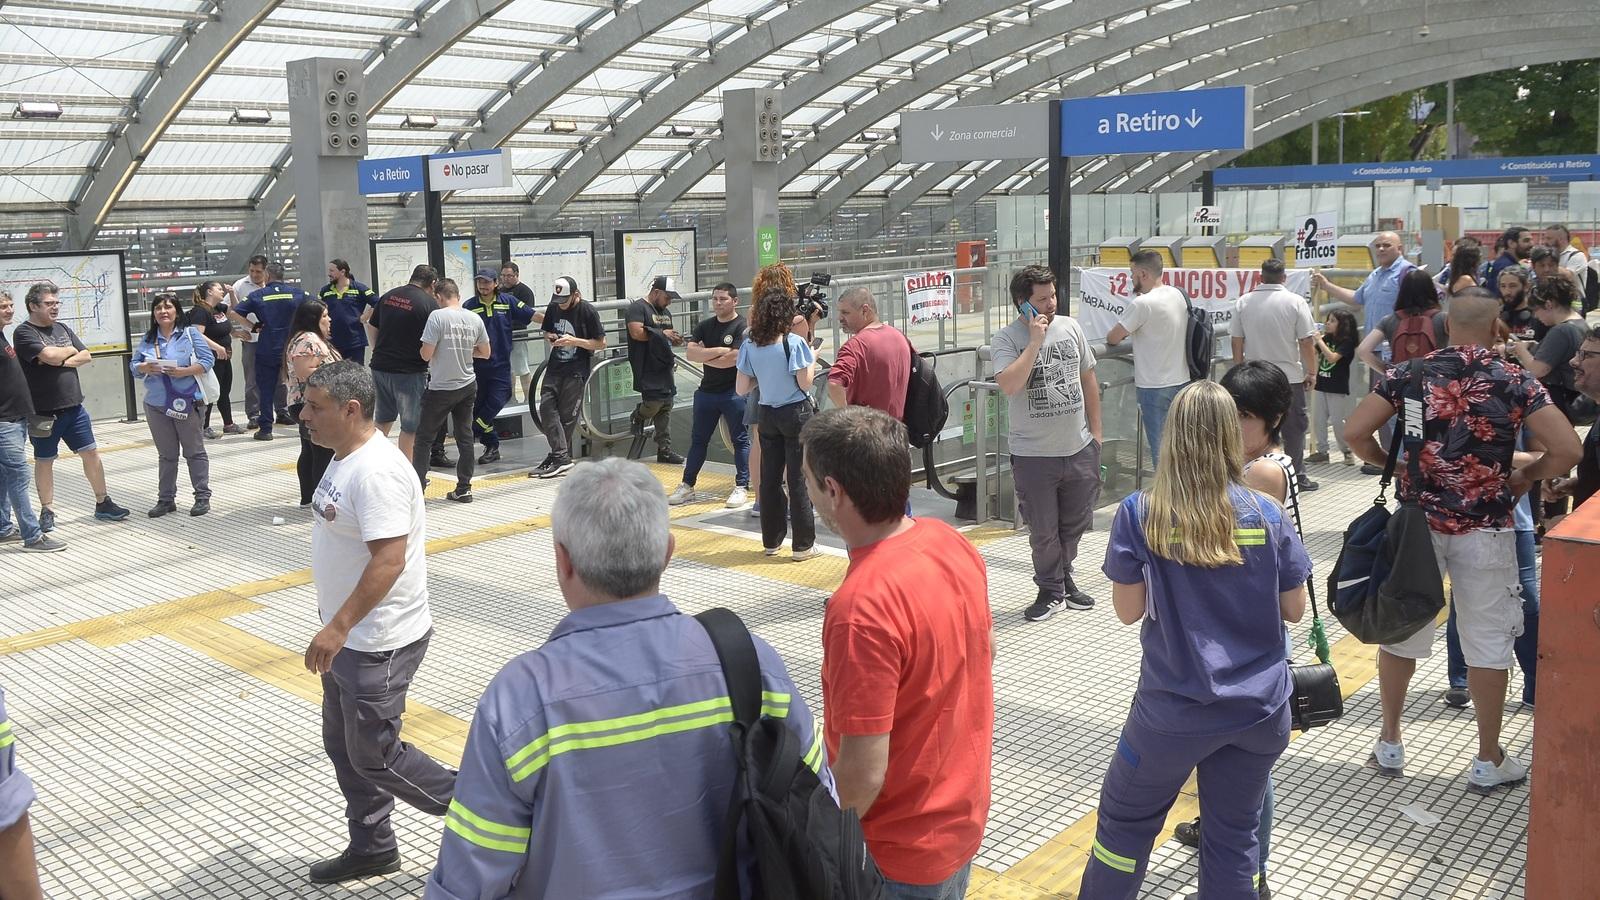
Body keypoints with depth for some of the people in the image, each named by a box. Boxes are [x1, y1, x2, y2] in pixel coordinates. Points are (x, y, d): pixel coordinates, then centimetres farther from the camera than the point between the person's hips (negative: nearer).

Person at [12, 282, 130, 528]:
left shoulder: (62, 328, 10)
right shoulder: (24, 333, -10)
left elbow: (86, 356, 4)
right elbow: (50, 355, -24)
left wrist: (62, 361, -13)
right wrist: (70, 350, -5)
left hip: (74, 407, 5)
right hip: (44, 412, -5)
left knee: (90, 452, 7)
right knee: (44, 460, 8)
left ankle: (103, 503, 16)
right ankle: (47, 511, 18)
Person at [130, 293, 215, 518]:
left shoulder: (190, 333, -2)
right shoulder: (148, 339, 10)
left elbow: (207, 360, -7)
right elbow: (133, 364, 11)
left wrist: (184, 371, -20)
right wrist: (145, 368, -12)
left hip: (186, 402, -4)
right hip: (156, 405, 4)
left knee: (194, 451, 4)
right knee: (166, 455, 12)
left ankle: (202, 496, 10)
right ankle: (165, 499, 18)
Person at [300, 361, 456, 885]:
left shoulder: (376, 471, -25)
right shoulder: (344, 458, 7)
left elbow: (389, 559, -31)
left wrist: (338, 627, -30)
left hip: (377, 643, -10)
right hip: (349, 636, 10)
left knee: (373, 756, 2)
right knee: (342, 745, 19)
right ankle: (370, 848, 35)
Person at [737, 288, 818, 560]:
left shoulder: (749, 346, -2)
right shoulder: (794, 343, -15)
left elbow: (741, 389, -1)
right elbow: (805, 384, -15)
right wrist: (812, 360, 1)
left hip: (768, 415, 4)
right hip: (796, 414, -4)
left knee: (770, 479, 12)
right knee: (799, 479, 1)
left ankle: (772, 541, 20)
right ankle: (803, 545, 6)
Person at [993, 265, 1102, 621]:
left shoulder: (1070, 328, 4)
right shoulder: (1006, 339, -10)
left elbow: (1088, 381, 12)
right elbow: (1009, 385, -27)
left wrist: (1095, 432, 11)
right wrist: (1035, 341, -23)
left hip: (1079, 449, 4)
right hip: (1034, 454, -4)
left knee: (1075, 523, 16)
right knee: (1043, 530, 5)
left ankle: (1063, 579, 37)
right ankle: (1051, 591, 23)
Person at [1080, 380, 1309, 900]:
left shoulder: (1139, 514, -11)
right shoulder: (1267, 514, -5)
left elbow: (1127, 610, -6)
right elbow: (1294, 610, 3)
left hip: (1174, 710, -2)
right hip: (1260, 709, 2)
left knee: (1127, 819, 17)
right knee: (1235, 834, 16)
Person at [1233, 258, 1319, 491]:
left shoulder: (1244, 302, 0)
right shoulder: (1296, 302, -8)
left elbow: (1237, 341, 5)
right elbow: (1307, 341, -8)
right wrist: (1311, 372, 2)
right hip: (1289, 376, -3)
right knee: (1294, 428, 8)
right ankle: (1297, 475, 11)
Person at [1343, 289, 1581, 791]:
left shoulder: (1410, 374, -2)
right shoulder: (1515, 382, -5)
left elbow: (1355, 432, -7)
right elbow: (1567, 450, -11)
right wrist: (1526, 477, 7)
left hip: (1417, 521, 2)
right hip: (1484, 531, -1)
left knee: (1401, 632, 14)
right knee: (1487, 644, 10)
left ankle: (1389, 744, 25)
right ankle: (1489, 760, 20)